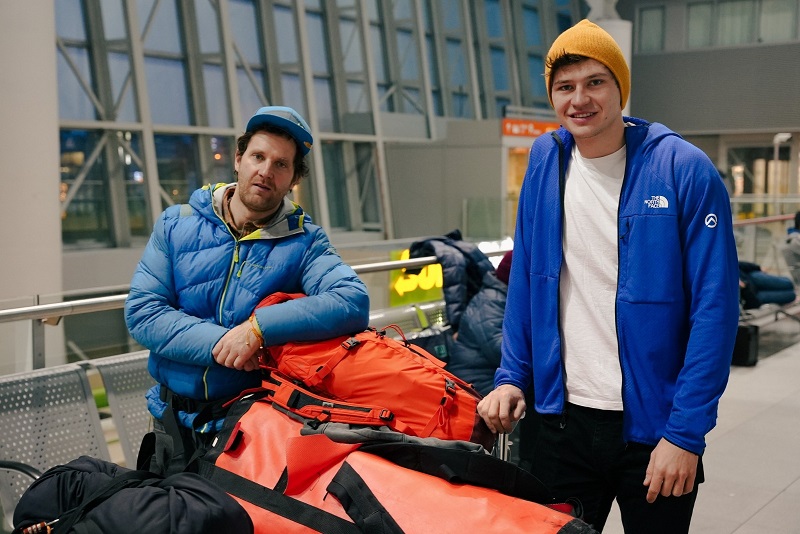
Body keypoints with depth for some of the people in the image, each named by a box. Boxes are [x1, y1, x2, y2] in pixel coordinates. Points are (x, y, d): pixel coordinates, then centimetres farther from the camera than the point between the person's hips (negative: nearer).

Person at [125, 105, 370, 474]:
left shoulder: (303, 242, -7)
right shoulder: (176, 225, -1)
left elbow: (353, 303, -25)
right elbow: (141, 311, -8)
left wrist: (258, 329, -31)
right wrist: (217, 342, -22)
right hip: (176, 425, 2)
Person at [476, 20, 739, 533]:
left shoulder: (684, 171, -12)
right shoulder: (546, 161, 1)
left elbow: (715, 309, -13)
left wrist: (686, 432, -16)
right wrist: (512, 374, 3)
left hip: (654, 424, -3)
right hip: (564, 417, 4)